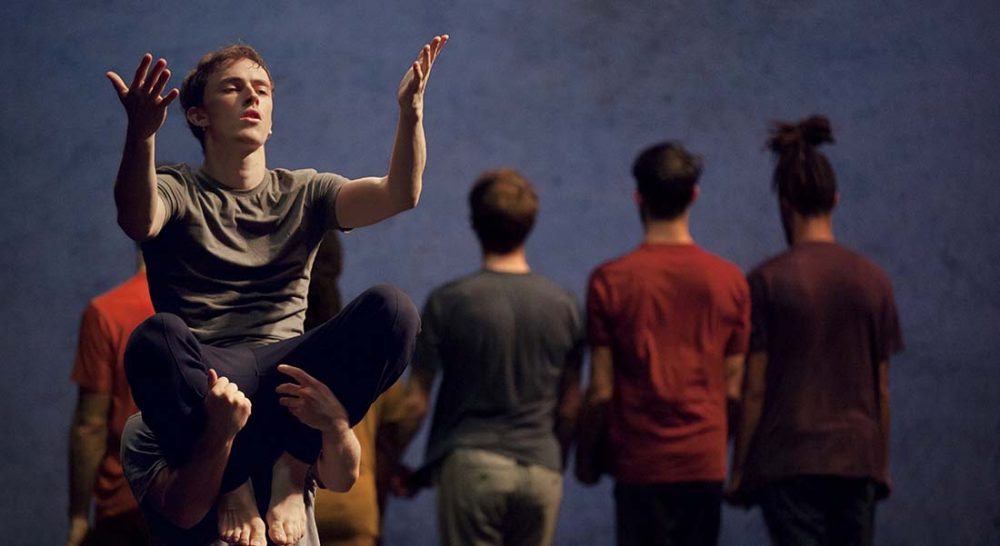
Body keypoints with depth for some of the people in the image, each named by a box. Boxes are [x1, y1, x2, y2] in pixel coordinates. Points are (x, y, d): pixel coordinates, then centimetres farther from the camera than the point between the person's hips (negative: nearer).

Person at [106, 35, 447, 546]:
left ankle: (291, 466, -13)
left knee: (391, 308, -24)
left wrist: (410, 111, -20)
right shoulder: (177, 191, 8)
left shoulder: (303, 193, 17)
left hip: (286, 372, 3)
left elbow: (399, 194, -1)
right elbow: (139, 222, -19)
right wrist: (141, 134, -39)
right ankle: (231, 483, -14)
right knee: (156, 337, -38)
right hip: (203, 378, -2)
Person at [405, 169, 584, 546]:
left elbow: (416, 400, -2)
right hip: (541, 469, 3)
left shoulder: (448, 302, -4)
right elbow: (570, 408, 10)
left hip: (471, 464, -3)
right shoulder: (563, 306, 5)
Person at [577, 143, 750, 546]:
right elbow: (733, 387, 5)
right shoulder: (730, 281, 2)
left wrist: (587, 457, 8)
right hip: (704, 461, 3)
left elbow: (601, 390, -5)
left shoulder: (610, 280, -5)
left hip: (639, 463, -2)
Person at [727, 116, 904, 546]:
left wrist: (738, 469, 2)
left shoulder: (767, 281, -6)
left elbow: (755, 390, -5)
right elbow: (882, 389, 9)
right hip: (857, 459, 3)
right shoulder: (874, 280, 5)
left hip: (789, 460, -3)